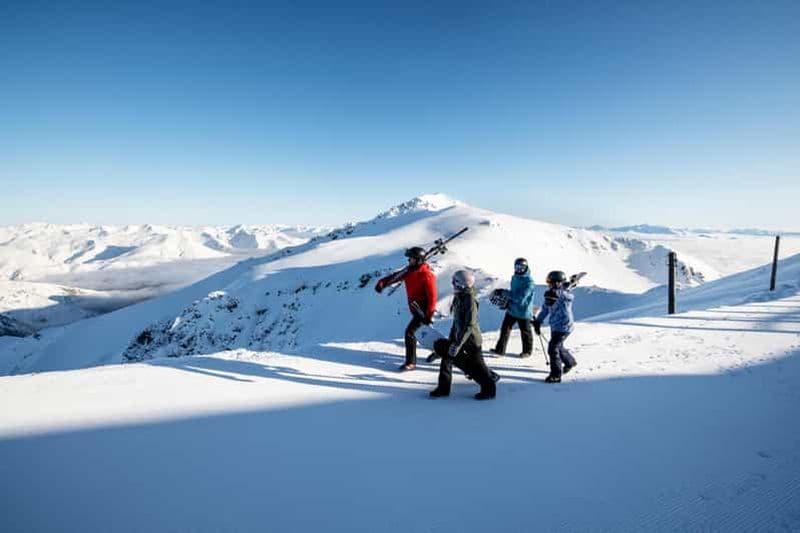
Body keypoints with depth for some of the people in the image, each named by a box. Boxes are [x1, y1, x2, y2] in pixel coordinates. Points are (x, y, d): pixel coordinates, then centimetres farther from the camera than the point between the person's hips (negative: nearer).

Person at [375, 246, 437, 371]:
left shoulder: (427, 275, -22)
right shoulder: (410, 270, 1)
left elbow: (432, 296, -22)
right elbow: (396, 276, -5)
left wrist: (429, 315, -24)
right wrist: (382, 282, -23)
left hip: (424, 310, -9)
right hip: (415, 309, 9)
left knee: (410, 332, -14)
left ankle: (411, 362, -5)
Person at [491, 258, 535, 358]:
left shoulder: (529, 281, -20)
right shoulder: (515, 277, 6)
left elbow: (521, 297, -28)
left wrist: (506, 293, -26)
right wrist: (509, 300, 2)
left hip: (523, 311, -7)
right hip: (512, 309, 7)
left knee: (525, 332, 12)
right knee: (505, 329, 4)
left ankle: (527, 351, 30)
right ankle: (500, 349, 12)